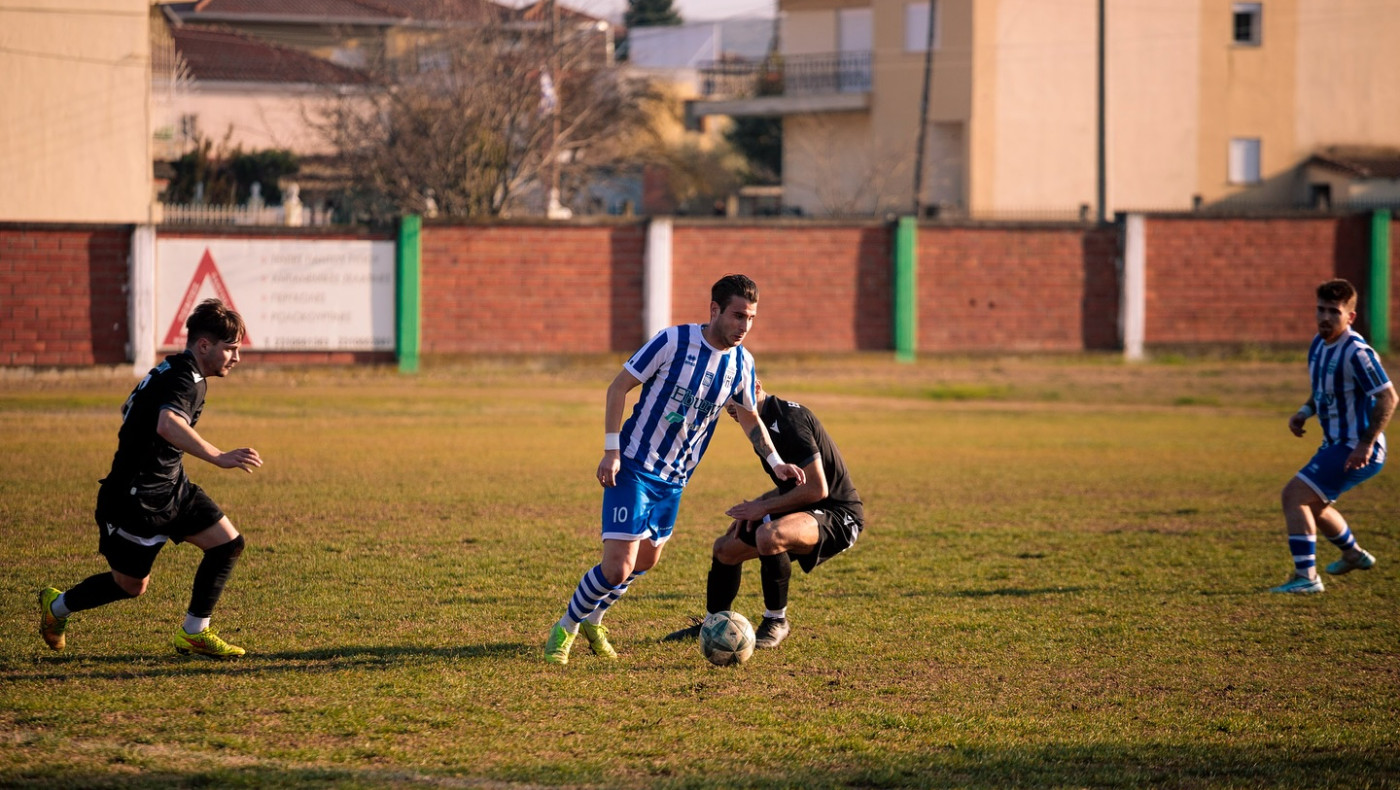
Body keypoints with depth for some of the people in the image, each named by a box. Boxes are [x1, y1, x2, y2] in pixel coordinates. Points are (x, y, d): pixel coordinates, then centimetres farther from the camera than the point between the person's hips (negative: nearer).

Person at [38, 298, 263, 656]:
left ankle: (193, 633, 8)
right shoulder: (185, 379, -22)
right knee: (131, 585, 6)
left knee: (228, 543, -1)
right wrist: (219, 457, -48)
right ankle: (57, 606, 32)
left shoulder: (173, 371, 11)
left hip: (172, 490, 10)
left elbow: (131, 410, 26)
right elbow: (169, 426, -43)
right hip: (135, 501, -10)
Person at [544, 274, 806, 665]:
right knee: (617, 569, -13)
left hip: (674, 480, 7)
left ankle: (592, 621, 41)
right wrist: (611, 450, -17)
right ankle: (564, 629, 10)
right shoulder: (673, 341, -18)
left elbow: (748, 416, 17)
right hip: (633, 469, -6)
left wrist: (775, 462, 4)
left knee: (645, 561, 18)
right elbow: (618, 387, -11)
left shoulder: (742, 363, -1)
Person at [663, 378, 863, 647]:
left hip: (839, 516, -10)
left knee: (768, 535, -37)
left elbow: (817, 489, -25)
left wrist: (763, 507, -17)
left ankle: (776, 622, -15)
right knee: (725, 548, 13)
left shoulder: (789, 420, -21)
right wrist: (754, 506, 5)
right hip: (809, 512, 10)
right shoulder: (767, 422, 10)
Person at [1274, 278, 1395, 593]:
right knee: (1311, 503, 27)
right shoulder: (1319, 344, 5)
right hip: (1336, 444, 10)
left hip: (1358, 450, -10)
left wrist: (1366, 444, -25)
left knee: (1294, 495, -19)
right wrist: (1305, 412, 4)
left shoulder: (1356, 352, -22)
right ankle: (1354, 555, 50)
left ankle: (1306, 577, -18)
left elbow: (1387, 397, -23)